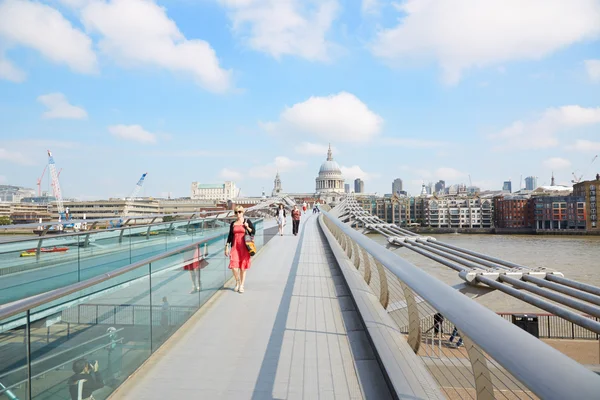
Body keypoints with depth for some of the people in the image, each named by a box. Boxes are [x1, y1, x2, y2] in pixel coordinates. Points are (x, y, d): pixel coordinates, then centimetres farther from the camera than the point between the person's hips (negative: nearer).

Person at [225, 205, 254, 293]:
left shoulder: (247, 221, 3)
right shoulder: (233, 223, 11)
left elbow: (253, 232, 4)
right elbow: (230, 235, 13)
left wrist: (247, 227, -14)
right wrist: (227, 247, 9)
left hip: (244, 246, -2)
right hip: (235, 246, 2)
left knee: (243, 266, 2)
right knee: (234, 266, -9)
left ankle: (241, 285, 15)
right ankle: (237, 281, 17)